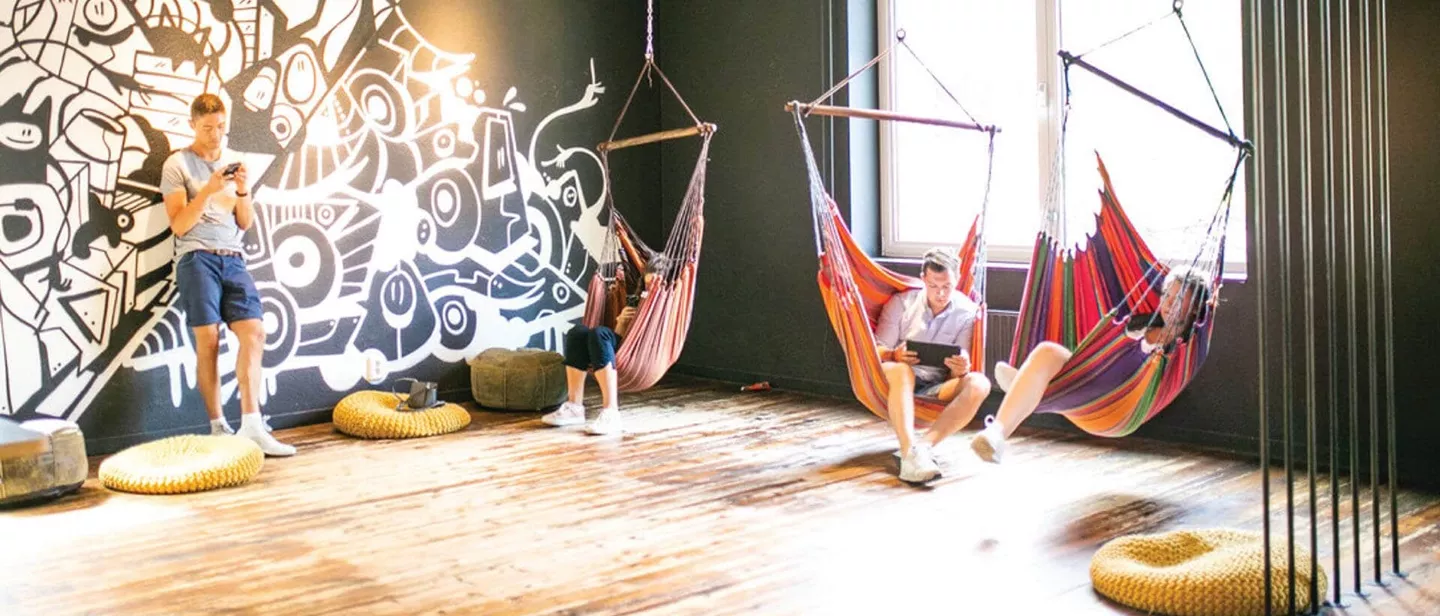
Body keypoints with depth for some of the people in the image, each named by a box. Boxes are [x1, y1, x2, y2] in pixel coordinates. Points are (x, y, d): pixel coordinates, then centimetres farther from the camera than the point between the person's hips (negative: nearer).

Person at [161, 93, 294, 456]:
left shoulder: (235, 162, 18)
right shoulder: (177, 165, 5)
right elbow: (179, 224, -3)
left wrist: (243, 192, -3)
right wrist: (208, 190, -13)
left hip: (233, 259, 4)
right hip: (197, 258, -4)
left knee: (254, 332, -10)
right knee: (208, 339, -7)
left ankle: (251, 426, -13)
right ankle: (218, 428, -1)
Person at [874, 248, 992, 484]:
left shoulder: (967, 312, 1)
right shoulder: (901, 303, 0)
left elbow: (957, 374, -2)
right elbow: (877, 352, -2)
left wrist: (961, 369, -29)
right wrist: (894, 356, -26)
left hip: (939, 389, 2)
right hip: (902, 384, -2)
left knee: (978, 384, -27)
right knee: (899, 370, -36)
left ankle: (924, 445, -42)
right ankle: (910, 453, -52)